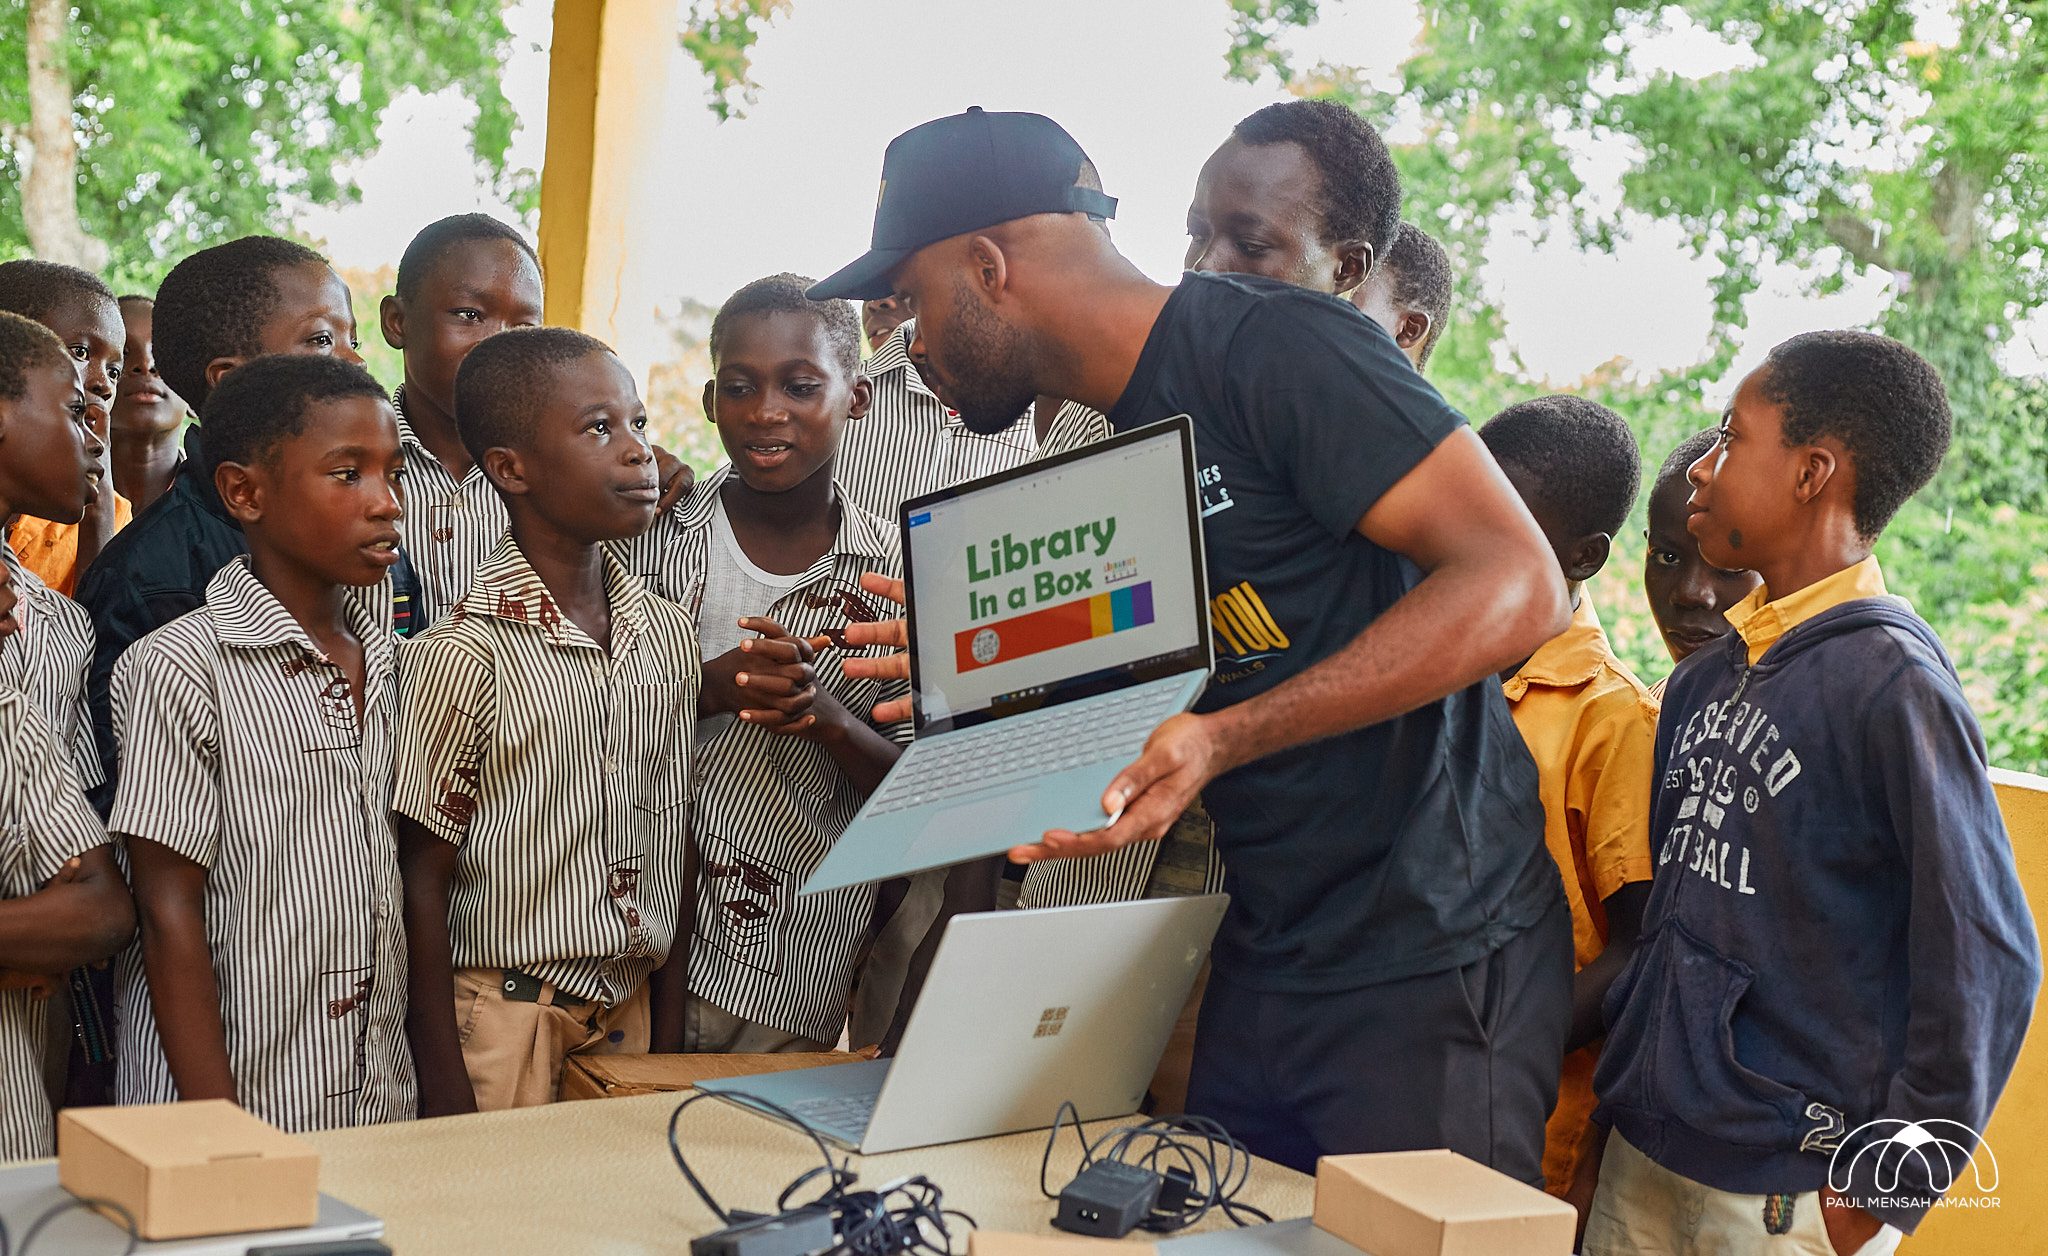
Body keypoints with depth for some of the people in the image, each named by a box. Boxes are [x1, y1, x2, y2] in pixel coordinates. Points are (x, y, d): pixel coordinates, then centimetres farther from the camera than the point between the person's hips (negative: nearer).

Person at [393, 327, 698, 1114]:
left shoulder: (670, 636, 6)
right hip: (505, 1022, -5)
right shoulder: (464, 653, -12)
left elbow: (673, 853, 10)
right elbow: (424, 879, -9)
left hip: (631, 1015, 5)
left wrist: (671, 1044, 8)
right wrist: (445, 1091, -11)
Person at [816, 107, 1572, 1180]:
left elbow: (1518, 585, -23)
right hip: (1266, 961, 9)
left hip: (1428, 963, -9)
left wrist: (1226, 738, -29)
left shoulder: (1269, 344, -15)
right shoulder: (1121, 435, 13)